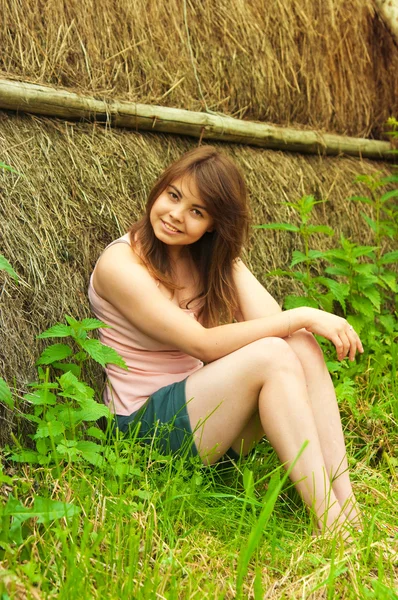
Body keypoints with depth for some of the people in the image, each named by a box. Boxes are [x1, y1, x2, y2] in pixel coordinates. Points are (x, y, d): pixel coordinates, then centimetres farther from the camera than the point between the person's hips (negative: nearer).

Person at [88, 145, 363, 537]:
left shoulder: (215, 259, 8)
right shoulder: (120, 263, -13)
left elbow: (270, 320, -6)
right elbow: (203, 343, -22)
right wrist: (302, 317, -23)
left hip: (202, 409, 7)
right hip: (145, 423, -6)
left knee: (301, 345, -18)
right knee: (271, 354, -27)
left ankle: (345, 503, -25)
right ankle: (328, 522, -29)